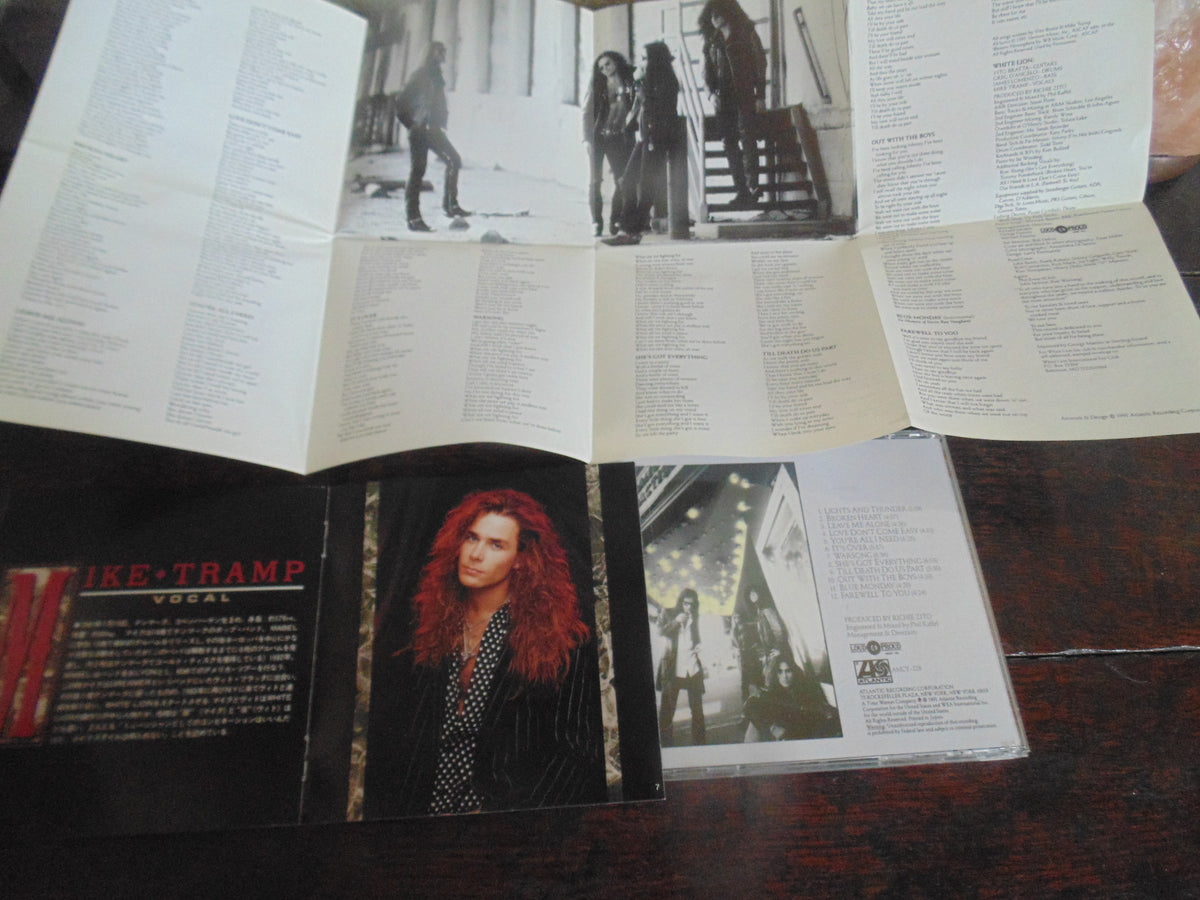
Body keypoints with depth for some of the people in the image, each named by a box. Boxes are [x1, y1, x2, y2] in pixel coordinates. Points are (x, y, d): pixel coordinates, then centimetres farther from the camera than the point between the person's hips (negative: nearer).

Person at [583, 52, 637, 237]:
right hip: (598, 138, 0)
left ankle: (616, 221, 5)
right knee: (595, 181, -7)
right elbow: (586, 113, 3)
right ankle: (597, 222, -2)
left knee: (621, 181, -5)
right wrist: (588, 138, -6)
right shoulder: (597, 87, 7)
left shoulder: (629, 85, 7)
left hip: (619, 139, 0)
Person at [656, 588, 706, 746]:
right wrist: (676, 621, -19)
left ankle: (699, 742, 15)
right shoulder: (668, 614, 4)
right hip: (673, 667, -3)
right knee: (667, 708, -1)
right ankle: (667, 744, 10)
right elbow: (660, 631, -10)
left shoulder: (695, 617, 15)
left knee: (697, 708, 3)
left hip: (692, 667, 3)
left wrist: (698, 646, 6)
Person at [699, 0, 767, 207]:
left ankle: (752, 187, -8)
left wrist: (760, 96, -9)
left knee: (746, 138, -10)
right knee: (729, 143, -1)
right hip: (723, 97, 4)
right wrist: (712, 93, -5)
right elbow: (708, 70, 13)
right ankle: (740, 188, 1)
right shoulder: (711, 41, 14)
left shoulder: (746, 34, 2)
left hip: (745, 94, -4)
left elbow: (760, 64, -1)